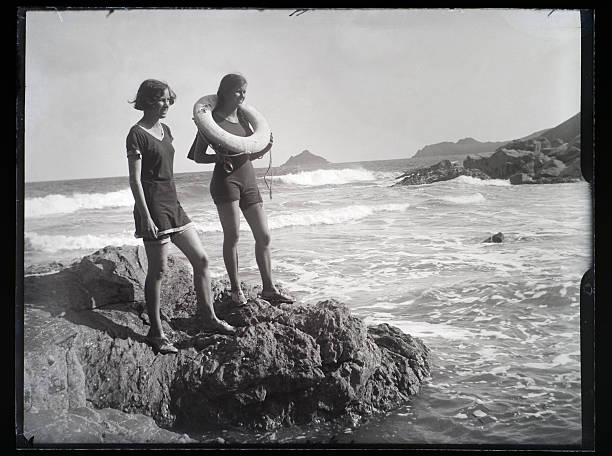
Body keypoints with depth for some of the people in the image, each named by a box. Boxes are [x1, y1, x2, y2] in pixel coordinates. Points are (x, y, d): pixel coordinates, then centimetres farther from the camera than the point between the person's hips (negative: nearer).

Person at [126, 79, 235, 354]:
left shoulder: (165, 130, 14)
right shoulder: (137, 134, -11)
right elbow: (135, 179, -14)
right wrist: (146, 217, -19)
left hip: (172, 204, 9)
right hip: (153, 207, -8)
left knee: (201, 259, 8)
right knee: (158, 270, -3)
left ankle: (207, 317, 21)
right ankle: (156, 333, 9)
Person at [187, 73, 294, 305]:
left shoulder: (242, 117, 15)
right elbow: (198, 156, 0)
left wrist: (266, 148, 0)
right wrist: (218, 157, -17)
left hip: (248, 177, 6)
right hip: (226, 178, -6)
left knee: (264, 236, 4)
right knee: (232, 235, -7)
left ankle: (268, 288, 11)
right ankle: (236, 289, 3)